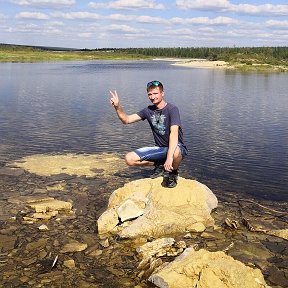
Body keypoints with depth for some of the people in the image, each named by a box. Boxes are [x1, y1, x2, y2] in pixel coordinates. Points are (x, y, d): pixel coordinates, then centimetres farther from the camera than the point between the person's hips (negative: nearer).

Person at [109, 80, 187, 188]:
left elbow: (174, 133, -30)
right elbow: (126, 120, 6)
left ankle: (173, 173, -7)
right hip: (160, 149, 5)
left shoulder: (172, 109, -16)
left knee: (175, 153, -43)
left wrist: (169, 157, -42)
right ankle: (159, 165, 8)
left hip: (175, 147, -5)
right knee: (129, 159, -11)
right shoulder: (149, 110, 4)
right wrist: (117, 107, -14)